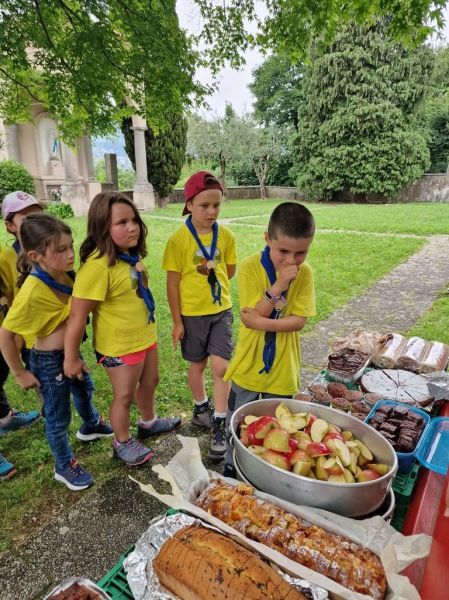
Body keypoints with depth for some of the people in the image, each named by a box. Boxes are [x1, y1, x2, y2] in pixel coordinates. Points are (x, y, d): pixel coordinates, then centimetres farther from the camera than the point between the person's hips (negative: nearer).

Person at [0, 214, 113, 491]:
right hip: (49, 361, -7)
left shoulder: (66, 274, -12)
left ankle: (92, 426, 60)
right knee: (58, 417, 13)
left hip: (70, 352, 7)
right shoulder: (33, 292, -32)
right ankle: (65, 466, 38)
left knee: (85, 389, 30)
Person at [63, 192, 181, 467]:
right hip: (119, 345, -8)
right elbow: (77, 316, -25)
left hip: (146, 335, 8)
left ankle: (149, 422, 52)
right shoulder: (98, 265, -29)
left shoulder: (132, 255, -3)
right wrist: (71, 358, -18)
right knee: (124, 396, 13)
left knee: (149, 382, 25)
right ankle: (122, 443, 39)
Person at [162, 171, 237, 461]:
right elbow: (173, 282, -9)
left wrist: (213, 279, -8)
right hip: (192, 314, -1)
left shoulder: (226, 235, -5)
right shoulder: (179, 239, -13)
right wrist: (177, 321, -7)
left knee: (221, 366, -2)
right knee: (197, 364, 15)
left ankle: (219, 426, 13)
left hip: (221, 310, 2)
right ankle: (201, 409, 40)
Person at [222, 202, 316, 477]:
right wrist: (278, 286, -31)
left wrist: (264, 323, -27)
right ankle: (231, 470, 45)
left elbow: (299, 320, -13)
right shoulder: (250, 266, -17)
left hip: (283, 369, 1)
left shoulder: (304, 273, -10)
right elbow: (253, 316, -20)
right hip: (249, 366, -1)